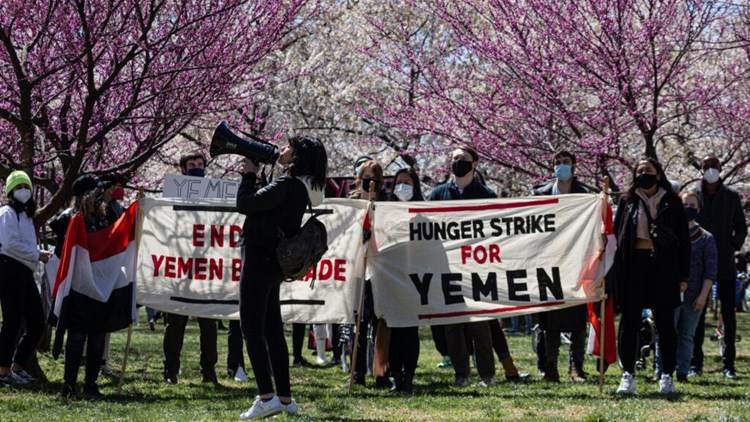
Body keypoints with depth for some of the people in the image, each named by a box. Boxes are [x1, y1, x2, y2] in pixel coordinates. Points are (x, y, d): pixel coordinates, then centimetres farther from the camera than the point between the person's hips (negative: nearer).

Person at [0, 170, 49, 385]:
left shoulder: (26, 214, 22)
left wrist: (39, 253, 6)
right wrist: (37, 255, -12)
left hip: (25, 272, 9)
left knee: (37, 323, 8)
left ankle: (18, 367, 17)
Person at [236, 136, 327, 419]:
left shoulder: (287, 186, -18)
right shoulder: (299, 188, 12)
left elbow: (245, 204, -18)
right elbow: (261, 204, 17)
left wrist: (249, 175, -4)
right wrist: (254, 175, 11)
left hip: (259, 260, -10)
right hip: (272, 264, 10)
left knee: (252, 328, -7)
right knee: (272, 330, 13)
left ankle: (266, 397, -12)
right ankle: (285, 398, 15)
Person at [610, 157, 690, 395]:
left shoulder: (671, 203, 7)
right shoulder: (627, 202, 10)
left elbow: (683, 240, 6)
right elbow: (616, 236, 10)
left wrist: (683, 274, -1)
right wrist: (615, 273, 1)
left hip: (663, 266, -1)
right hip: (633, 264, 1)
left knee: (665, 323, 2)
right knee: (629, 322, 0)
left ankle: (667, 376, 7)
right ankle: (628, 375, 3)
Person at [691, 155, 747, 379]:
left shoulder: (731, 197, 5)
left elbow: (741, 228, 10)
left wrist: (734, 247, -2)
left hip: (725, 263, 1)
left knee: (728, 314, 1)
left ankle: (729, 365, 4)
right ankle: (696, 362, 6)